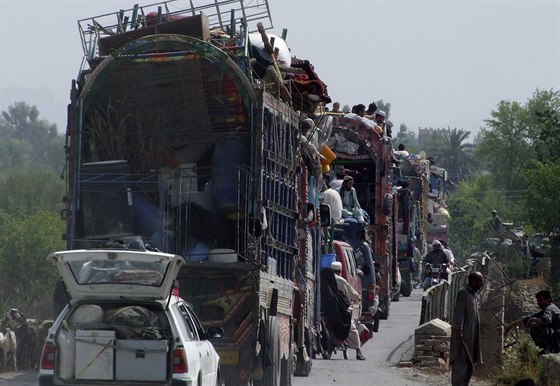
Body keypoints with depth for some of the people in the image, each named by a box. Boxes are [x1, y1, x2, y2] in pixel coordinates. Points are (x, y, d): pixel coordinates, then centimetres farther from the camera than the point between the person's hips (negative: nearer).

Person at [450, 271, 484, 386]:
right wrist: (458, 330, -23)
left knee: (469, 364, 12)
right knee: (460, 363, -9)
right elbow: (459, 313, -17)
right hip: (463, 335, -9)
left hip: (472, 336, 9)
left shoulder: (473, 294, 16)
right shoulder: (463, 293, -11)